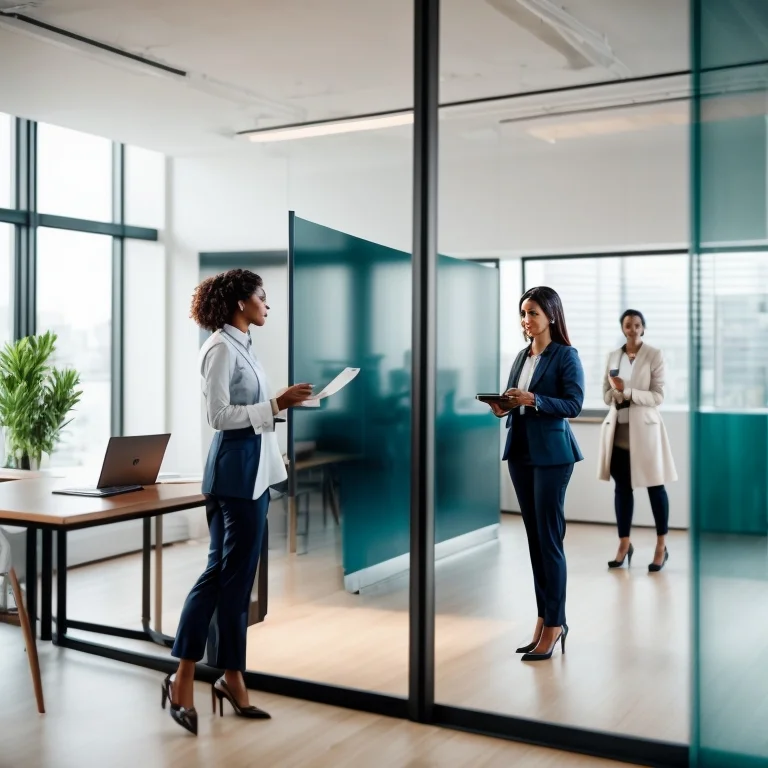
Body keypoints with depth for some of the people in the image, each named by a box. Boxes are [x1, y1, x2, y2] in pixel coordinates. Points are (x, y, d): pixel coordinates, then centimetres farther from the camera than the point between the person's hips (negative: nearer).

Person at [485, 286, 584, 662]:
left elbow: (574, 404, -14)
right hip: (520, 451, 7)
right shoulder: (521, 356, 15)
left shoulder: (566, 355, -6)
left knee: (549, 537, -4)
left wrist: (533, 400, -24)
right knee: (534, 536, 9)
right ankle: (544, 617, 17)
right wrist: (504, 406, -4)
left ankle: (555, 623, 4)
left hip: (551, 454, -7)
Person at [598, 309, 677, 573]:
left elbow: (658, 396, -9)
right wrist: (616, 393, -11)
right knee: (622, 487, 8)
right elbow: (606, 395, 11)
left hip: (644, 428, -4)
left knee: (655, 486, 3)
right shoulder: (613, 356, 10)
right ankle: (624, 545, 17)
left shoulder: (654, 355, -4)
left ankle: (661, 547, 12)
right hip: (618, 429, 4)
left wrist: (627, 392, -19)